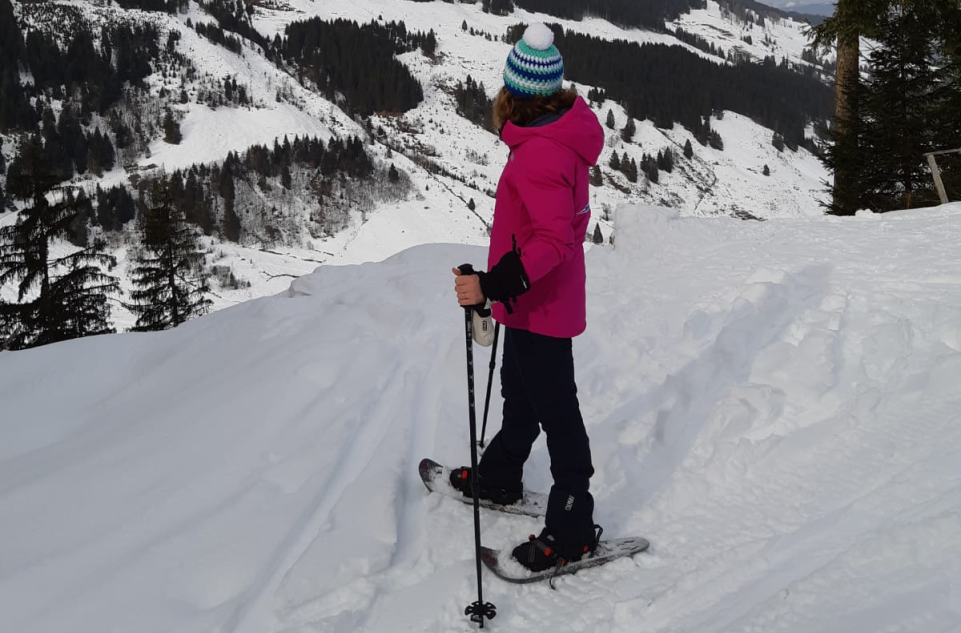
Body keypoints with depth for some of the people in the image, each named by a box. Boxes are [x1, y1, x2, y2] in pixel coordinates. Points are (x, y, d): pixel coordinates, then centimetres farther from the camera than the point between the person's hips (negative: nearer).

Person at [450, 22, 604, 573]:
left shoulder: (539, 155, -28)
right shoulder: (567, 129, 1)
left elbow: (553, 239, -34)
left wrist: (492, 285, -41)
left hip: (540, 306, -10)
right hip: (537, 299, 10)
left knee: (555, 412, 2)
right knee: (520, 392, 26)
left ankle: (572, 532, 16)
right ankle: (499, 478, 47)